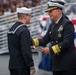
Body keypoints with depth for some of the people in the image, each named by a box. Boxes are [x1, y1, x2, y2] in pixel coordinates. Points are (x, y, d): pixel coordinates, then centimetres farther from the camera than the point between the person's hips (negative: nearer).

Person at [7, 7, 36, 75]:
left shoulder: (12, 29, 11)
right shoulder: (24, 30, -17)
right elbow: (26, 51, -21)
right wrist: (32, 66, -14)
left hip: (12, 65, 9)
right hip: (22, 67, -9)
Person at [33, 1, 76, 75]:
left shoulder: (67, 24, -12)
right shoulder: (52, 25, 12)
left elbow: (67, 42, -21)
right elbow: (45, 40, 10)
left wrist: (51, 49, -23)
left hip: (68, 64, -8)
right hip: (56, 63, 8)